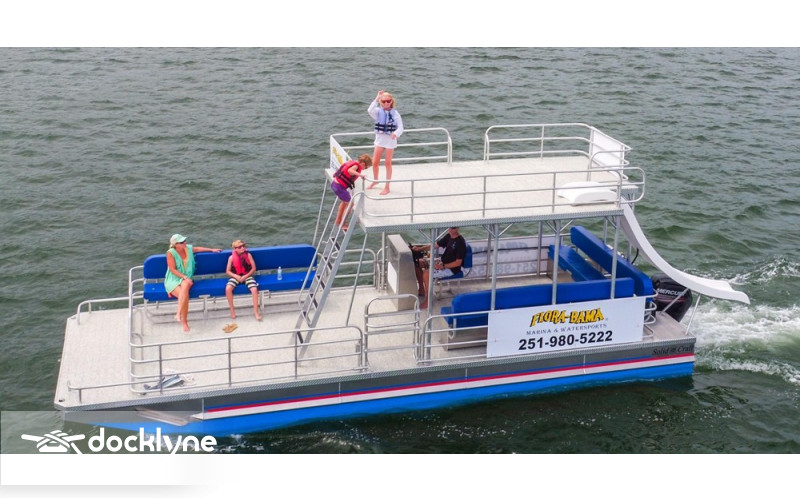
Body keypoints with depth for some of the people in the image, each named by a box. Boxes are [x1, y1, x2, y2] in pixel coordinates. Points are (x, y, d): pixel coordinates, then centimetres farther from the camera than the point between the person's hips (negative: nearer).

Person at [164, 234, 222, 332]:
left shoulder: (188, 248, 5)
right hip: (173, 280, -3)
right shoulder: (170, 253, -10)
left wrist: (212, 249, 33)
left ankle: (178, 314, -41)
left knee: (185, 285, -36)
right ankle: (185, 323, -25)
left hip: (185, 279, 4)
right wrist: (185, 277, -20)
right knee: (184, 295, -32)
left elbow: (198, 249, 28)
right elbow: (173, 270, -12)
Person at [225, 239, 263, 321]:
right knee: (228, 288, -29)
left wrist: (246, 276, -14)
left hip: (247, 276, 0)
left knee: (254, 289, -28)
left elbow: (253, 268, -2)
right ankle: (232, 309, -9)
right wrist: (236, 276, -17)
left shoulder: (248, 255, -6)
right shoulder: (231, 257, -5)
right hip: (236, 277, 0)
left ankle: (256, 312, -14)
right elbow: (228, 271, 0)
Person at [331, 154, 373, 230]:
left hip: (335, 183, 10)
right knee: (350, 204, 0)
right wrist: (359, 174, -45)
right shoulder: (356, 166, -17)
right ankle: (342, 224, 4)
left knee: (345, 201, 28)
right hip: (340, 187, -10)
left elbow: (344, 164, 31)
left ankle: (338, 221, 41)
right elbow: (350, 170, -40)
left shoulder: (353, 162, 10)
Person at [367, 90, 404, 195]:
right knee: (375, 163, 7)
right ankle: (375, 180, 35)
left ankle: (387, 187, 15)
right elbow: (370, 110, -26)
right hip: (379, 139, 2)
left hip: (390, 140, -2)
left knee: (388, 163, 6)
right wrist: (377, 98, -28)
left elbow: (400, 127, -11)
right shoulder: (378, 111, -4)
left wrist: (396, 133, -32)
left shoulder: (395, 113, -7)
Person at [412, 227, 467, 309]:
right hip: (442, 261, 9)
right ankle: (421, 290, 15)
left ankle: (428, 300, -14)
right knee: (418, 263, 5)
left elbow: (458, 263, -22)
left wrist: (442, 266, -27)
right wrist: (420, 248, -8)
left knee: (426, 274, -27)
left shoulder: (460, 242, -23)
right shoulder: (448, 236, 2)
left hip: (451, 268, -9)